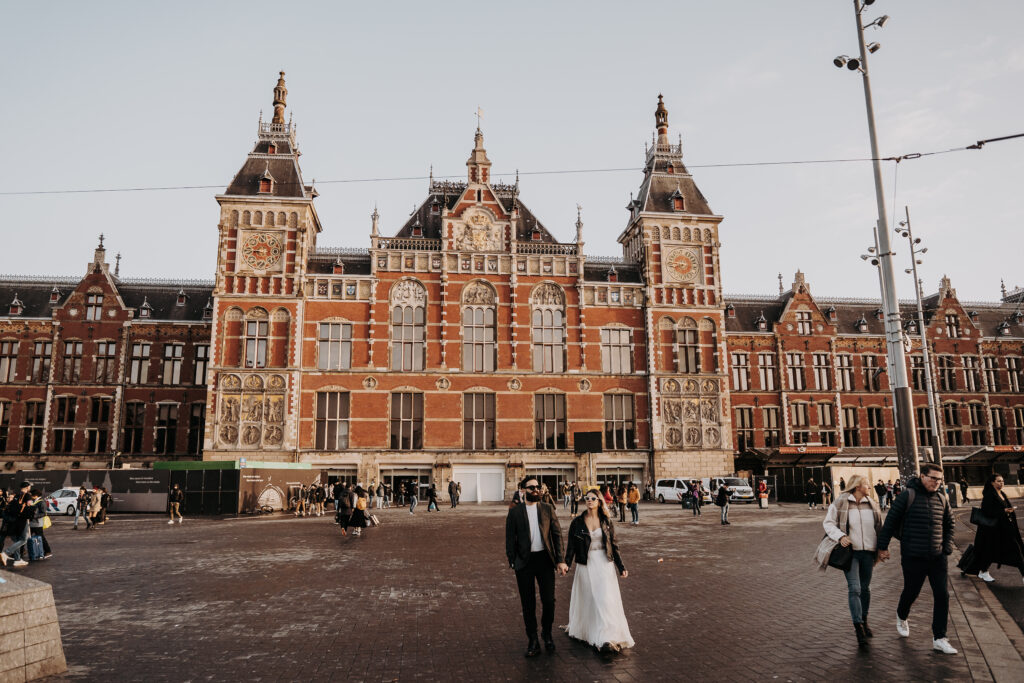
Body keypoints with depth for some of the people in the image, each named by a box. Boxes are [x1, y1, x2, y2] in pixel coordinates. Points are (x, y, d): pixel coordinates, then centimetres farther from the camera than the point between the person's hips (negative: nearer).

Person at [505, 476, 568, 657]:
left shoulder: (548, 509, 4)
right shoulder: (514, 512, 1)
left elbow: (557, 535, 4)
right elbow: (510, 538, 2)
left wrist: (560, 560, -3)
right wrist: (512, 561, -5)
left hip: (545, 559, 1)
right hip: (524, 561, -1)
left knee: (549, 600, 2)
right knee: (528, 604, 7)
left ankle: (547, 634, 27)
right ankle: (532, 640, 22)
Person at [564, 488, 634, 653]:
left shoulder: (606, 521, 3)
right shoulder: (577, 522, -1)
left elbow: (613, 545, 7)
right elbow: (571, 546, -1)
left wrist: (621, 567, 6)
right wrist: (566, 564, -14)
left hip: (604, 564, 0)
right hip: (586, 565, 0)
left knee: (605, 599, -6)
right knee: (587, 599, 4)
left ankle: (607, 638, -3)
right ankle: (583, 630, 20)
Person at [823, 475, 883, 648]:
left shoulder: (872, 504, 8)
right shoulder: (840, 503, -6)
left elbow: (879, 527, 18)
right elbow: (828, 523, -4)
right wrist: (840, 536, -20)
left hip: (868, 551, 5)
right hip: (850, 550, -5)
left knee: (865, 587, 15)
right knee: (854, 588, -11)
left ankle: (864, 621, 33)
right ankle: (859, 629, -7)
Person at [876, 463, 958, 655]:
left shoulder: (941, 499, 6)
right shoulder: (907, 496, -11)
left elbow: (949, 524, 21)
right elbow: (891, 522, -7)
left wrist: (948, 547, 9)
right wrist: (883, 546, -5)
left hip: (937, 558, 5)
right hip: (913, 558, -4)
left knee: (942, 596, 0)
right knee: (911, 592, 9)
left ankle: (939, 638, 9)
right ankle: (901, 617, 40)